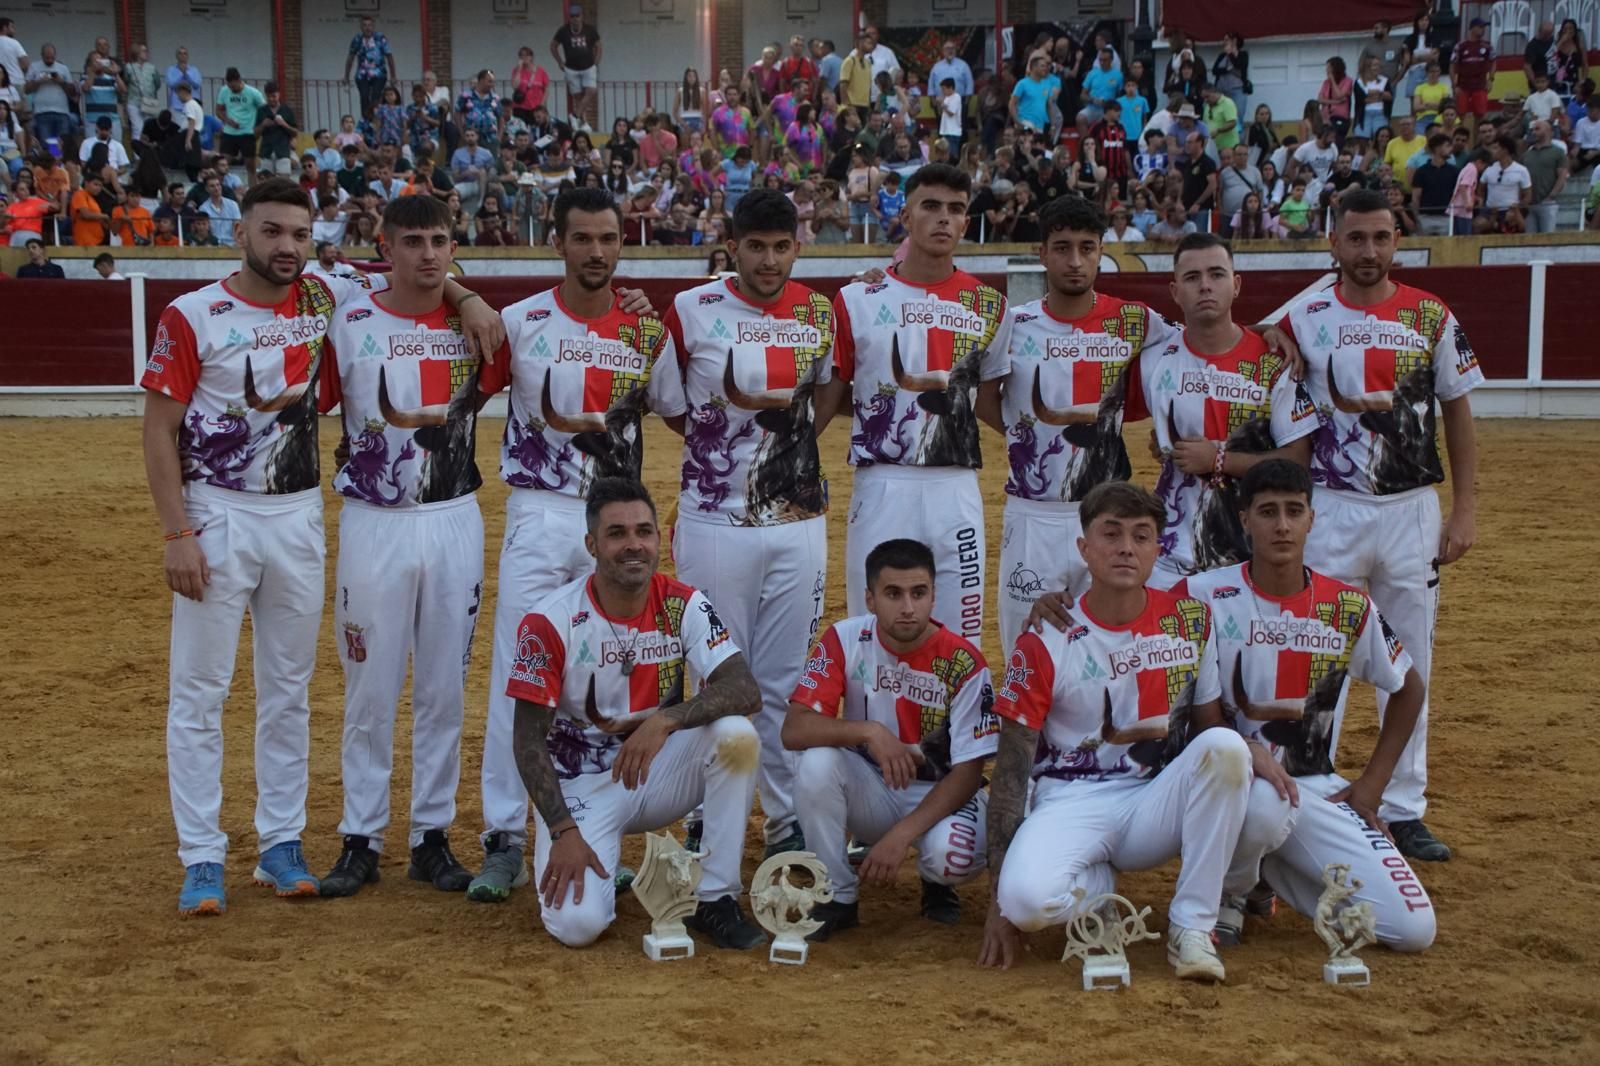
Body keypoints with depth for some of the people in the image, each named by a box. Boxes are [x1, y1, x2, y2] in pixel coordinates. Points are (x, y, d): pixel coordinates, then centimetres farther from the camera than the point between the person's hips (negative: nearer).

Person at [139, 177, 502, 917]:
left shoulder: (325, 300, 3)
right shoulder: (192, 317, -8)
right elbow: (159, 432, -8)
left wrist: (466, 299, -4)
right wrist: (178, 535, -14)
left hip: (298, 516, 4)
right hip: (217, 516, -4)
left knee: (288, 690, 10)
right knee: (199, 691, -1)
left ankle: (281, 846, 19)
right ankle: (201, 860, 6)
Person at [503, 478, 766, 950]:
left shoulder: (684, 606, -9)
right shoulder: (550, 621, -16)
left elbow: (745, 690, -21)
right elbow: (529, 737, -12)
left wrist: (666, 720, -37)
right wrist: (564, 832, -21)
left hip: (659, 771, 3)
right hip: (581, 786, -3)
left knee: (736, 734, -27)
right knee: (577, 923, -26)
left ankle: (716, 901, -14)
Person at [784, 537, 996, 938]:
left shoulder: (963, 662, -18)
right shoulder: (844, 641, -14)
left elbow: (968, 771, -18)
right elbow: (794, 730, -22)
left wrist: (900, 835, -29)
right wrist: (868, 731, -39)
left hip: (940, 793, -2)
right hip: (869, 790, 2)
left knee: (954, 854, -34)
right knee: (816, 761, -30)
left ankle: (935, 880, 6)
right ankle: (838, 895, -11)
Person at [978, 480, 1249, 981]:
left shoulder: (1190, 620, 1)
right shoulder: (1044, 643, -8)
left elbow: (1208, 725, 13)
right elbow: (1011, 769, -6)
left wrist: (1249, 751, -15)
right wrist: (999, 899, -11)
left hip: (1156, 802, 3)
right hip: (1072, 804, -3)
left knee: (1226, 745, -27)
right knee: (1027, 898, -34)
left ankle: (1192, 926, -16)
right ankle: (1097, 889, 4)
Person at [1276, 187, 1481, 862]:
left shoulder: (1431, 318, 2)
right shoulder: (1303, 319, 0)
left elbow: (1458, 413, 6)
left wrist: (1465, 510, -1)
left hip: (1413, 510, 1)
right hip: (1331, 510, -1)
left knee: (1410, 668, 7)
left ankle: (1405, 812, 16)